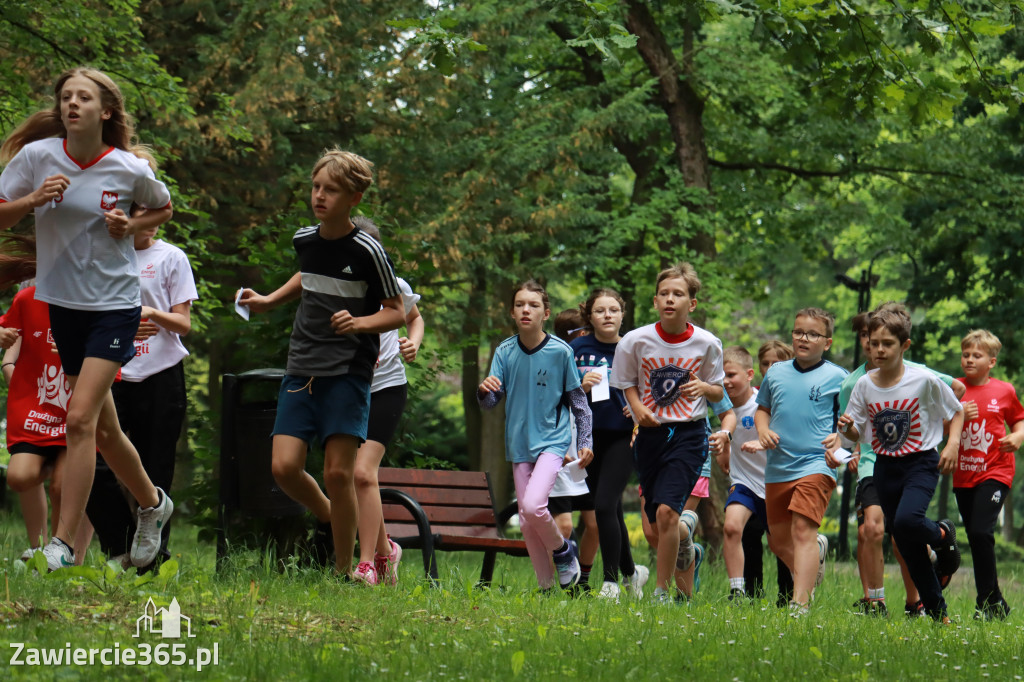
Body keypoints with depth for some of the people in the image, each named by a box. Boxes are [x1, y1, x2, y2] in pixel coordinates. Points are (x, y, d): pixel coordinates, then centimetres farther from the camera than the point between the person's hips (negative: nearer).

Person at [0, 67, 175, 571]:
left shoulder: (130, 169, -8)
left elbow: (163, 209, 12)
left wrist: (131, 226, -8)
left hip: (115, 305, -3)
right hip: (62, 302, 3)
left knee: (81, 418, -16)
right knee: (103, 428, 12)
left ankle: (64, 544, -12)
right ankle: (152, 503, 37)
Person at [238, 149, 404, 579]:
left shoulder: (367, 251, -9)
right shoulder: (303, 240, 8)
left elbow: (397, 313, -3)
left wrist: (360, 322, -20)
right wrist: (270, 301, 22)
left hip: (348, 373, -5)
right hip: (302, 370, 5)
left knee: (338, 473, -9)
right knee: (284, 467, -8)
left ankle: (343, 571, 5)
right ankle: (329, 519, 21)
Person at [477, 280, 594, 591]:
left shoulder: (560, 351, -7)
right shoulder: (505, 352, 0)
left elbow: (578, 400, 2)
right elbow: (490, 402, -2)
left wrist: (585, 443, -2)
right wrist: (485, 391, -25)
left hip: (553, 440, -4)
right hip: (519, 443, 4)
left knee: (533, 505, -22)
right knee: (526, 519, 4)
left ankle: (563, 550, 6)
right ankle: (546, 585, 18)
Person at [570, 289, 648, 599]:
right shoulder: (577, 350, 2)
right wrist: (581, 386, -16)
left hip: (622, 437, -3)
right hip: (588, 437, 3)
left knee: (605, 505, -15)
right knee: (611, 511, 11)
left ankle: (611, 582, -7)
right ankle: (630, 571, 32)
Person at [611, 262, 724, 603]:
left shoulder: (707, 343, -6)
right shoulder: (636, 341, -6)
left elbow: (719, 392, 7)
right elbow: (627, 382, 10)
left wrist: (704, 388, -16)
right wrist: (637, 406, -10)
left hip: (689, 434, -2)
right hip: (651, 432, 2)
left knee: (666, 511, -18)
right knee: (656, 521, 9)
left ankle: (662, 589, -5)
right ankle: (689, 542, 45)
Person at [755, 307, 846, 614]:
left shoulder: (837, 377, 1)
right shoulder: (776, 373, 12)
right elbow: (762, 408, 24)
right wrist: (763, 430, 4)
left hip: (815, 464, -6)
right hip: (777, 468, 6)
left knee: (803, 529, -22)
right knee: (779, 541, 13)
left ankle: (800, 605, -26)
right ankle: (816, 553, 45)